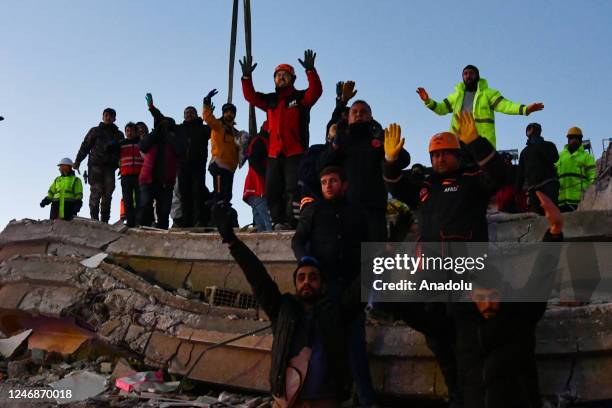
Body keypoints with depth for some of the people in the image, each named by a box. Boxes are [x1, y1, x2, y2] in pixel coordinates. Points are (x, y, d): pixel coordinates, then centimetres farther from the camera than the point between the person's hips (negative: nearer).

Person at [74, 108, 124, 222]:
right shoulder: (95, 131, 14)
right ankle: (94, 218, -9)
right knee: (96, 192, -11)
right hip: (95, 165, -2)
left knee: (107, 194, -2)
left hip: (110, 167, 2)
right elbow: (85, 146, 8)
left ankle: (104, 220, 0)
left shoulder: (119, 134, 20)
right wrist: (78, 161, -2)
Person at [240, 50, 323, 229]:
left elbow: (316, 91, -14)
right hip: (274, 153, 5)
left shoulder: (300, 97, 4)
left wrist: (310, 70, -26)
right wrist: (247, 77, -2)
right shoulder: (270, 99, 18)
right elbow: (250, 96, 11)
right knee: (272, 190, 4)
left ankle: (292, 221, -9)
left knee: (293, 189, -10)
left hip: (295, 153, -5)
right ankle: (279, 221, 10)